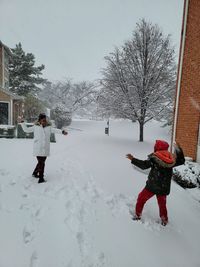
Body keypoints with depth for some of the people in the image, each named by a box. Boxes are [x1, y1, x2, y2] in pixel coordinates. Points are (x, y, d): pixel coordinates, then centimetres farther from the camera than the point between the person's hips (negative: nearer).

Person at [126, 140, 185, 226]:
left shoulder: (154, 157, -15)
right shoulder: (172, 158, 0)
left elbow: (144, 165, -20)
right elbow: (181, 161, 16)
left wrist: (133, 159, -14)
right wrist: (179, 150, 23)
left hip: (152, 186, -5)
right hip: (164, 188, 5)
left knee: (141, 198, 14)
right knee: (162, 204, 25)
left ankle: (137, 215, 20)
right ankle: (164, 220, 37)